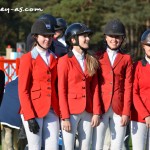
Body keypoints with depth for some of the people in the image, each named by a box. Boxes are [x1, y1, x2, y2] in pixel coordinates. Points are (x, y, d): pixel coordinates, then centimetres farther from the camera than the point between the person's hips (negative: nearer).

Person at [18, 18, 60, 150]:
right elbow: (23, 90, -7)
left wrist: (59, 111, 5)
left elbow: (56, 86, 14)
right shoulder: (28, 58, -4)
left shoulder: (54, 59, 12)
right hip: (34, 110, -5)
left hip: (52, 111, 5)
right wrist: (30, 117, -13)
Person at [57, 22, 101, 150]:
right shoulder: (65, 61, -5)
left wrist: (96, 113, 0)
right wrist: (65, 117, -12)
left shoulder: (92, 61, 10)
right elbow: (61, 91, -7)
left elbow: (95, 89, 9)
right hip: (71, 112, -5)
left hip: (88, 113, 5)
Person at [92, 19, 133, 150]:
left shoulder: (126, 59, 7)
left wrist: (126, 112, -3)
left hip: (119, 109, 0)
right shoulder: (98, 57, 7)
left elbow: (128, 87, 3)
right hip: (101, 108, 0)